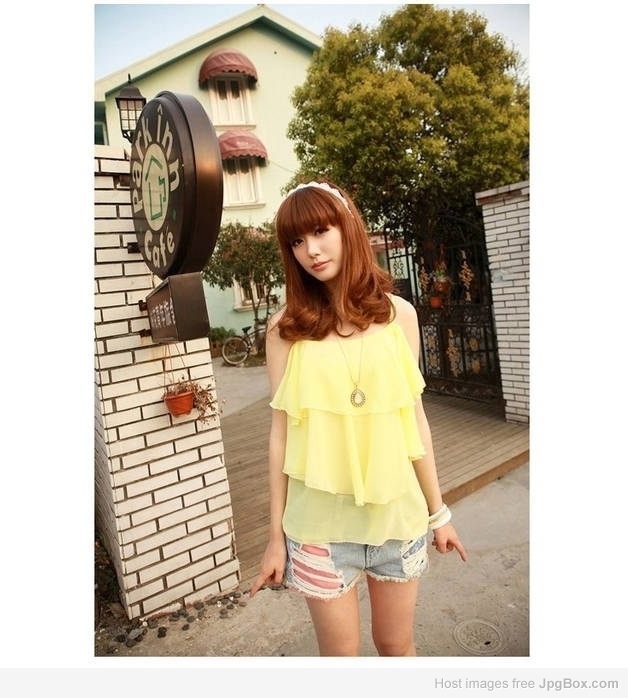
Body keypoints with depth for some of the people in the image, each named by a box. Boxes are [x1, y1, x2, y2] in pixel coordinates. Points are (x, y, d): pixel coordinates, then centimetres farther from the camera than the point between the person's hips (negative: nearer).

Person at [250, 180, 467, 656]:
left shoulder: (398, 314, -2)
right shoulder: (287, 327, -6)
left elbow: (414, 416, 3)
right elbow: (281, 432, -4)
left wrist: (437, 510, 9)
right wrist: (276, 536, 0)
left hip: (397, 510, 2)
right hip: (319, 519, -1)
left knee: (397, 645, 20)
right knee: (341, 651, 16)